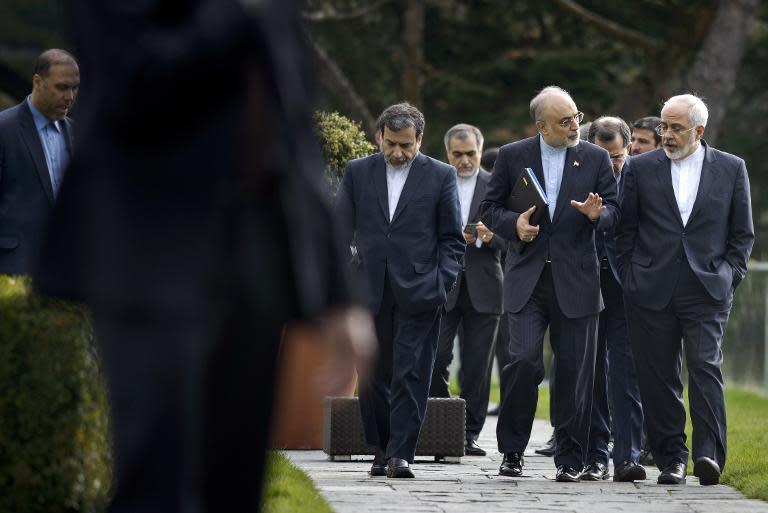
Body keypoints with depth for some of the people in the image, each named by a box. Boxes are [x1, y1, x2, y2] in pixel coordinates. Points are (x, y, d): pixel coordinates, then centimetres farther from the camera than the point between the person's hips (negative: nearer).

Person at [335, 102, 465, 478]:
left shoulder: (440, 176, 4)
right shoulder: (357, 173, 8)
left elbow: (452, 239, 6)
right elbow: (341, 232, 9)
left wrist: (441, 282, -7)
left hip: (418, 292, -2)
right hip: (369, 290, 2)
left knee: (410, 375, -6)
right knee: (373, 375, 6)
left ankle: (400, 454, -6)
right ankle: (381, 449, 18)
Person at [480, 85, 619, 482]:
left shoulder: (596, 159, 7)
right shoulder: (512, 156, 6)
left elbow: (614, 211, 7)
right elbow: (489, 208, 10)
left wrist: (596, 214, -16)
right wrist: (513, 224, -10)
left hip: (576, 281, 1)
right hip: (526, 279, -1)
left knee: (574, 371, 2)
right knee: (525, 361, -12)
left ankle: (570, 459, 11)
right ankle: (512, 451, 3)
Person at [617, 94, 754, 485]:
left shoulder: (731, 169, 7)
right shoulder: (641, 168, 8)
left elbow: (742, 233, 12)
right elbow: (626, 229, 10)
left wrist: (729, 276, 2)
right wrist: (629, 280, 2)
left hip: (706, 290, -1)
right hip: (652, 290, 1)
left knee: (706, 367, -15)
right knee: (658, 376, 1)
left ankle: (709, 455, -19)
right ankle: (671, 458, 9)